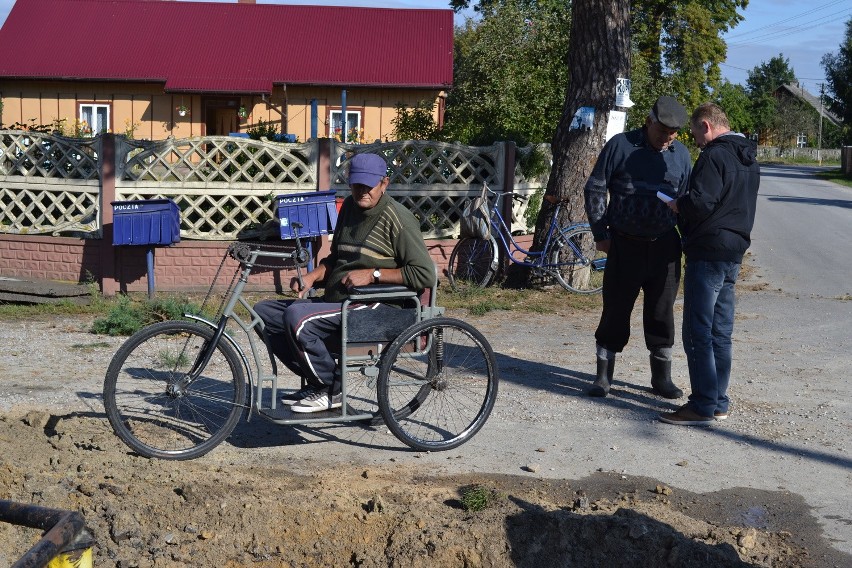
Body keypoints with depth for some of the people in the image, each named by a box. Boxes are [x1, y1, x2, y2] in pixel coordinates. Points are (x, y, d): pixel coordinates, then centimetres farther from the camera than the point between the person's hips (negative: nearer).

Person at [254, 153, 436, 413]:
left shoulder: (398, 219, -10)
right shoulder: (350, 207, 15)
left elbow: (425, 274, -17)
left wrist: (372, 274, -18)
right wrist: (312, 276, 6)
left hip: (371, 308, -9)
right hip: (333, 300, 9)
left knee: (296, 316, -30)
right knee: (264, 311, 2)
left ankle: (331, 391, -10)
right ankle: (316, 381, 6)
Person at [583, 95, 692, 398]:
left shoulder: (681, 154, 8)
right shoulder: (620, 146, -3)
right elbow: (595, 189, -1)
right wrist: (600, 234, -5)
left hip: (664, 246, 3)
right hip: (625, 245, -3)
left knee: (661, 313, 8)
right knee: (616, 309, 2)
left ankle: (662, 378, 20)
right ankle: (603, 376, 13)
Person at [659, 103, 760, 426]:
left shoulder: (714, 156, -14)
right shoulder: (749, 159, 17)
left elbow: (700, 202, -23)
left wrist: (677, 204, -3)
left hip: (708, 252, -10)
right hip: (734, 254, 10)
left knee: (698, 333, -6)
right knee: (721, 333, 13)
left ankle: (702, 407, -6)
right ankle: (719, 403, 18)